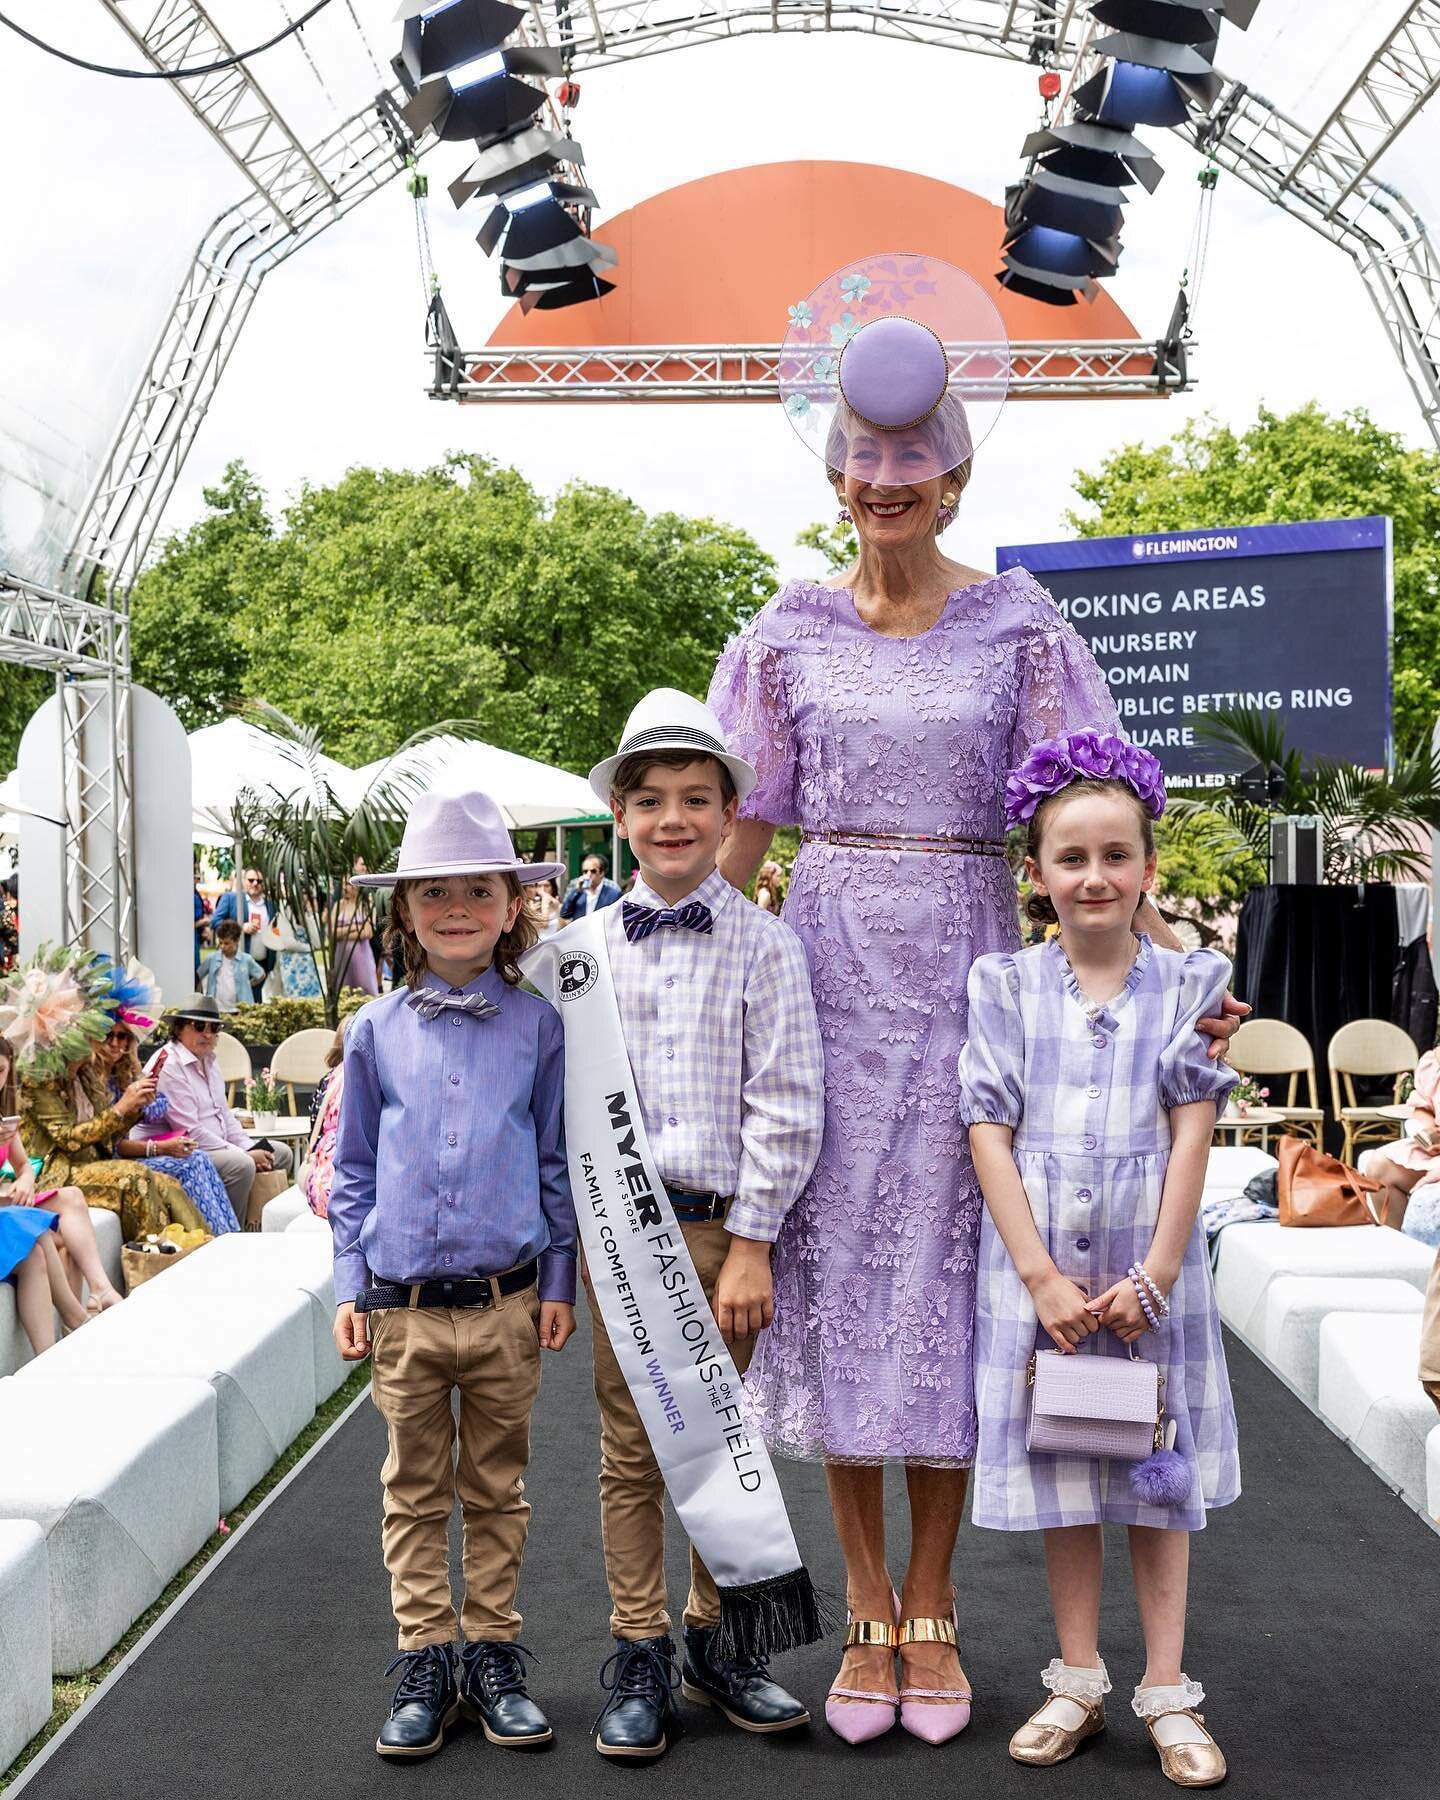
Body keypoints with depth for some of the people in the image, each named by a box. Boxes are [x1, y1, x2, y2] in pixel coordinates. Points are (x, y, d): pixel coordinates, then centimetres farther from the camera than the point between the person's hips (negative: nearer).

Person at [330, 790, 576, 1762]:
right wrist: (349, 1286, 3)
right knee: (415, 1491, 9)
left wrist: (559, 1282, 2)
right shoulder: (377, 1031, 2)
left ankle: (494, 1654, 22)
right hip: (403, 1303, 1)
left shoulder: (537, 1026, 1)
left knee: (496, 1490, 11)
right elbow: (353, 1167, 7)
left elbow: (558, 1161, 5)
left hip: (507, 1301, 0)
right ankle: (425, 1662, 19)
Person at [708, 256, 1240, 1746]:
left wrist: (1166, 950, -10)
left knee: (944, 1263, 1)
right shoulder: (791, 633, 6)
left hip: (965, 968, -1)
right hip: (826, 966, 1)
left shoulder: (1016, 627, 4)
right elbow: (741, 826, 8)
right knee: (835, 1259, 2)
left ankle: (934, 1612, 15)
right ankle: (867, 1611, 14)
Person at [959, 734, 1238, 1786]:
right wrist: (1042, 1276, -12)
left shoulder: (1187, 985, 0)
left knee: (1159, 1475, 8)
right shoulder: (1007, 986, 0)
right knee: (1061, 1475, 10)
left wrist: (1153, 1276, -11)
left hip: (1150, 1265, 0)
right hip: (1040, 1268, 0)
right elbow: (989, 1132, -5)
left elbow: (1193, 1137, -4)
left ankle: (1168, 1695, 17)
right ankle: (1079, 1684, 23)